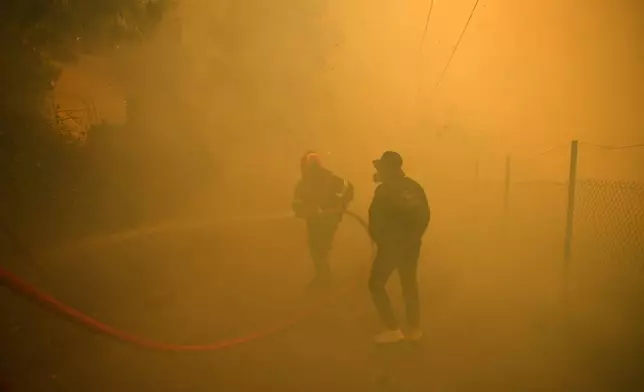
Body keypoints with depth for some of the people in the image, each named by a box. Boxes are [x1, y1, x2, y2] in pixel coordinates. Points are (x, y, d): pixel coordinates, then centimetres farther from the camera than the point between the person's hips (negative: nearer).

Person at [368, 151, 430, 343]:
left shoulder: (384, 190, -16)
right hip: (411, 244, 7)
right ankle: (414, 328, 22)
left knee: (376, 285, 5)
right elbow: (424, 215, 9)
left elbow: (375, 221, -14)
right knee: (409, 284, 18)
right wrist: (413, 237, 14)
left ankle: (393, 329, 2)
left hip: (390, 246, -7)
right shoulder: (414, 187, 5)